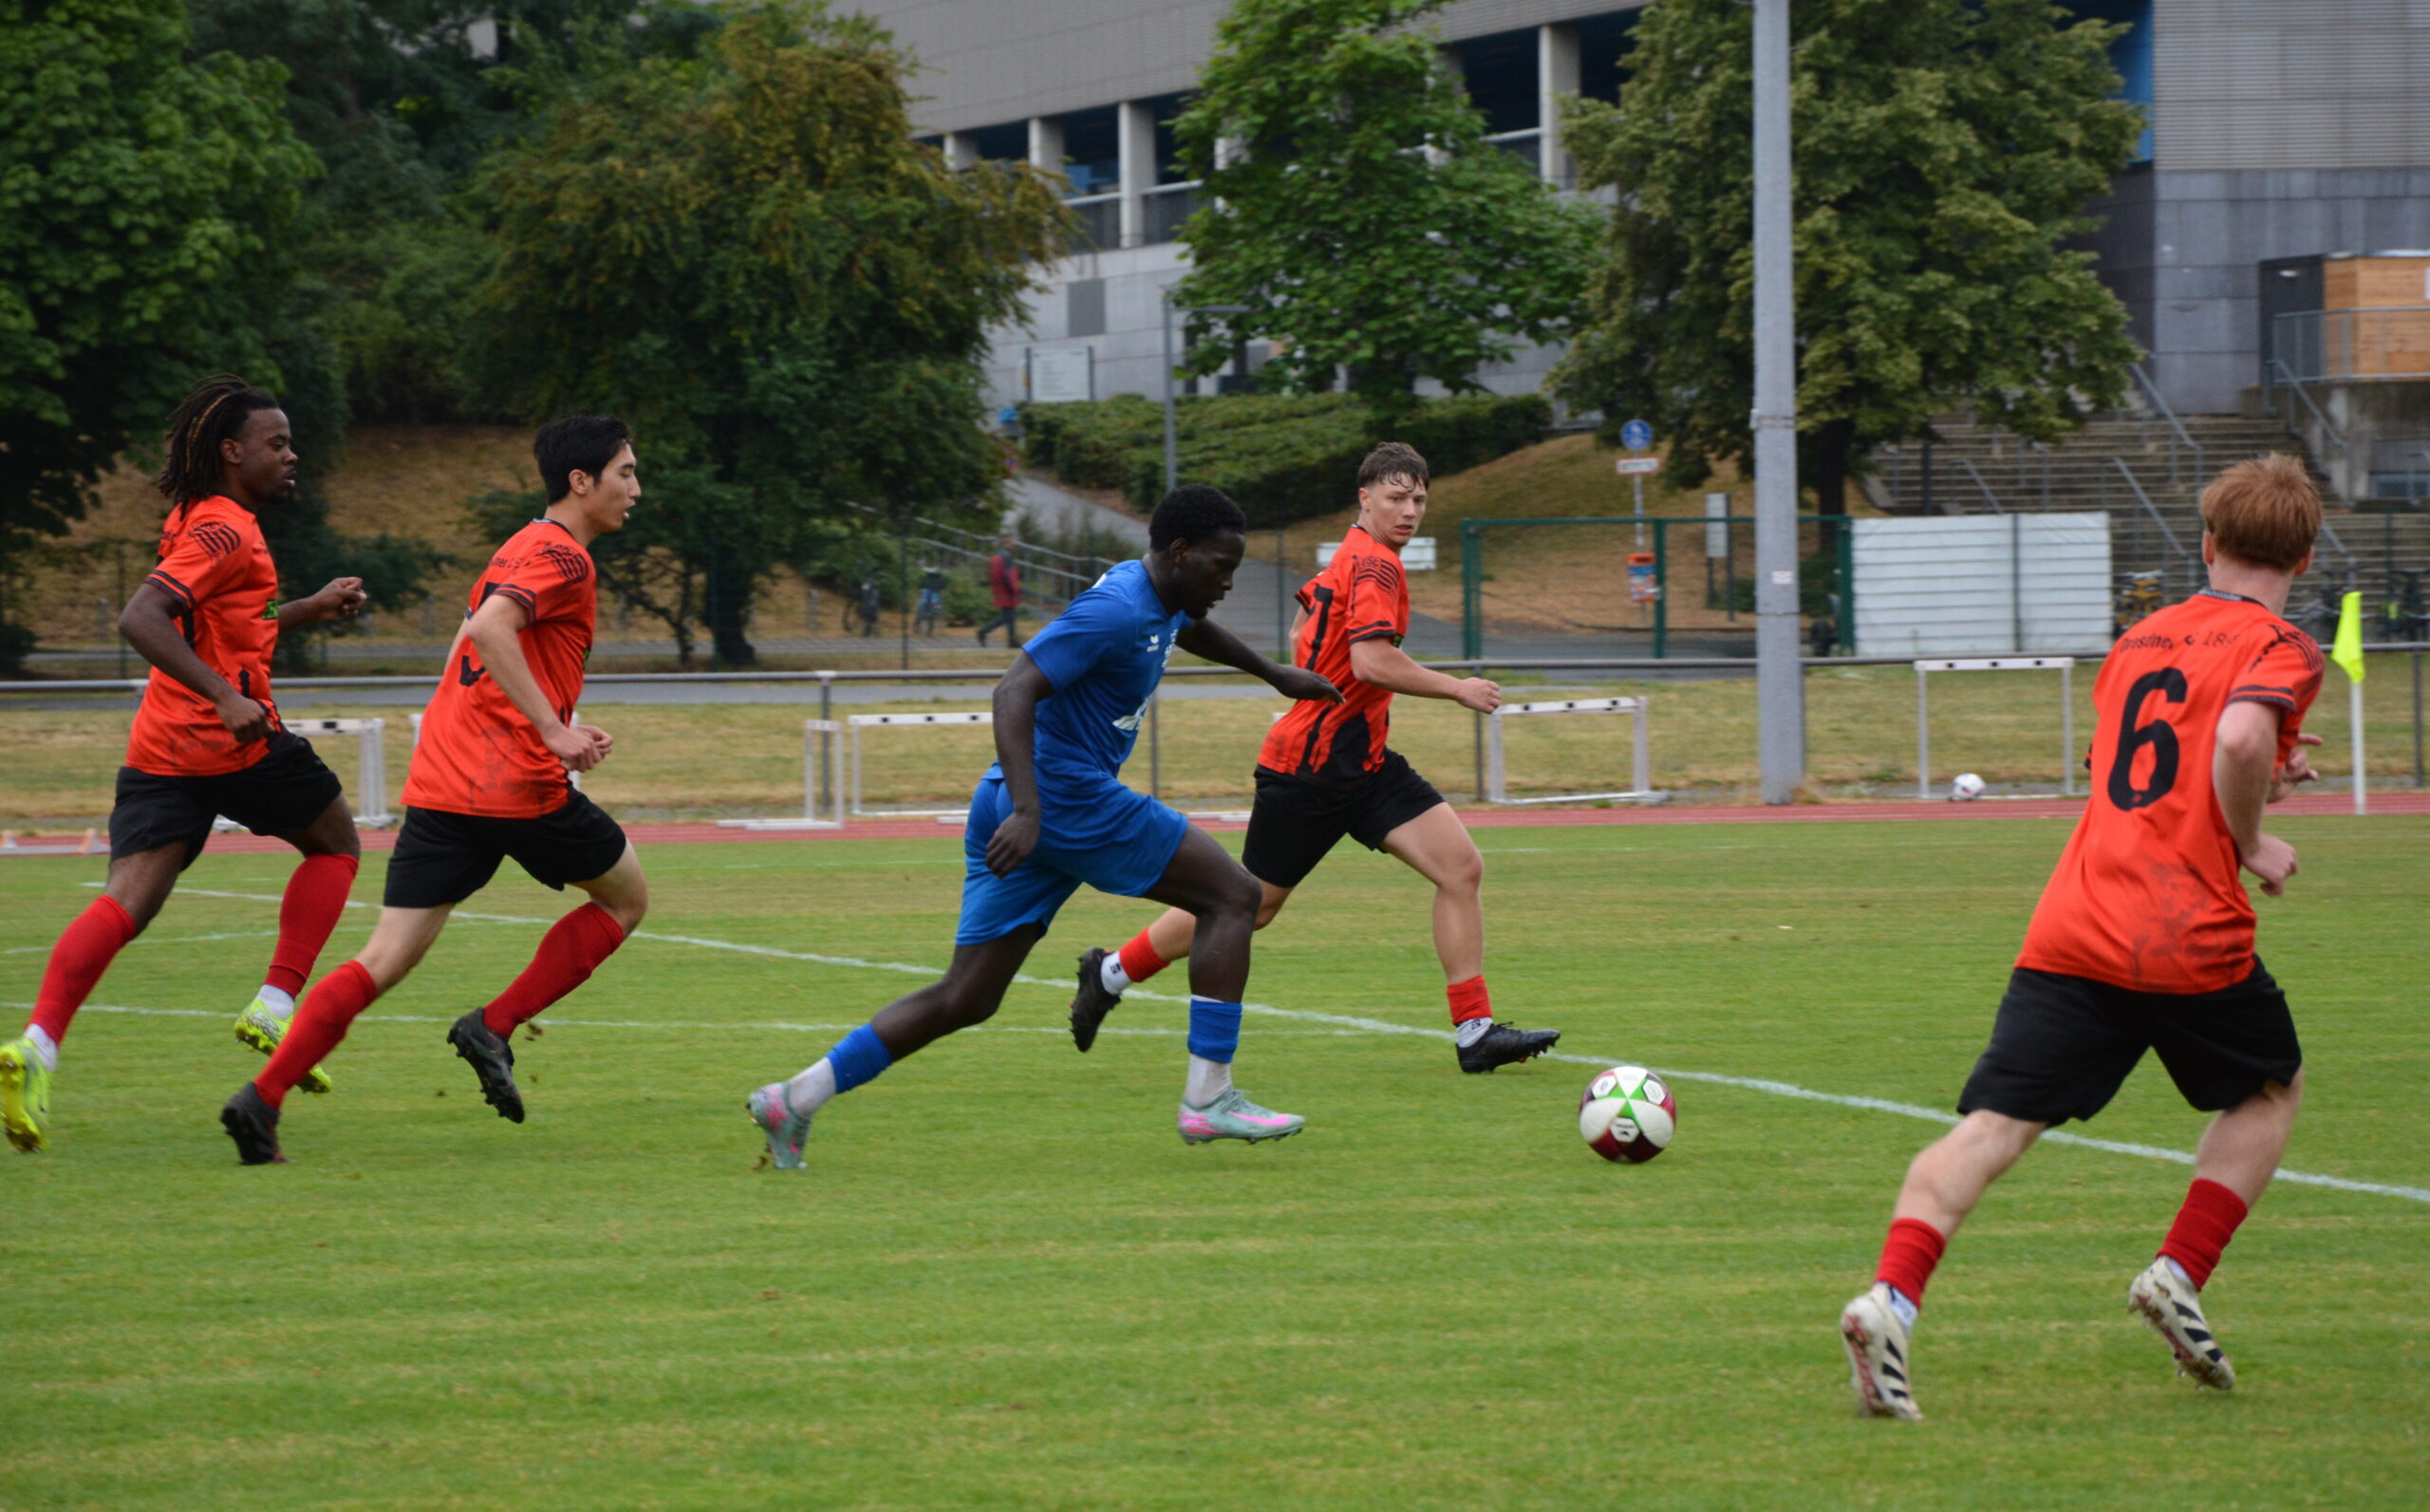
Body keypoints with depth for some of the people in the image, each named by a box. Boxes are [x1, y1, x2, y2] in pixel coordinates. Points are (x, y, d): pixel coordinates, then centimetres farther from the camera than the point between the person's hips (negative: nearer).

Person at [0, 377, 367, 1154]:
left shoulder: (198, 522, 19)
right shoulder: (225, 531, -11)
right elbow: (139, 619, -23)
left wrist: (305, 610, 28)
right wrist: (226, 697, -28)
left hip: (162, 747, 8)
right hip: (233, 741, -8)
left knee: (127, 900, -5)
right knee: (335, 844, 16)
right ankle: (274, 1006, 7)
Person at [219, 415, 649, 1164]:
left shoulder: (521, 549, 23)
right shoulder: (562, 555, -7)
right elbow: (489, 628, -24)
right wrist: (554, 732, -23)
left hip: (441, 785, 8)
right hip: (519, 787, -8)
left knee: (385, 960, 2)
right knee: (626, 899, 15)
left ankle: (264, 1096, -13)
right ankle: (493, 1028, 3)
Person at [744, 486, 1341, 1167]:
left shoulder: (1159, 601, 16)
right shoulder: (1115, 610, -15)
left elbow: (1191, 629, 43)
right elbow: (1014, 693, -23)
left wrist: (1273, 673, 53)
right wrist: (1027, 811, -32)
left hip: (1023, 807, 10)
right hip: (1068, 797, -10)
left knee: (965, 1000, 6)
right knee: (1232, 895, -2)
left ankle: (795, 1098, 1)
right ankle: (1208, 1099, -5)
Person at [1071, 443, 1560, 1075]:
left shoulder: (1351, 559, 14)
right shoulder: (1374, 565, -16)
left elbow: (1302, 631, 27)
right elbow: (1373, 661, -27)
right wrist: (1457, 689, -18)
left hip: (1360, 761, 9)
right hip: (1310, 765, -9)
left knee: (1461, 867, -6)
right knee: (1253, 904, 4)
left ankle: (1475, 1032, -8)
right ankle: (1113, 971, 23)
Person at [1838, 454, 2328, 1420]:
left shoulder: (2139, 641, 20)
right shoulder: (2280, 649, -1)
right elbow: (2240, 737, -22)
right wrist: (2251, 844, -6)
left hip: (2071, 934, 4)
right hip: (2191, 939, -4)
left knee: (1994, 1124, -5)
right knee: (2271, 1087, 24)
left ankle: (1891, 1297, -27)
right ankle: (2179, 1276, 11)